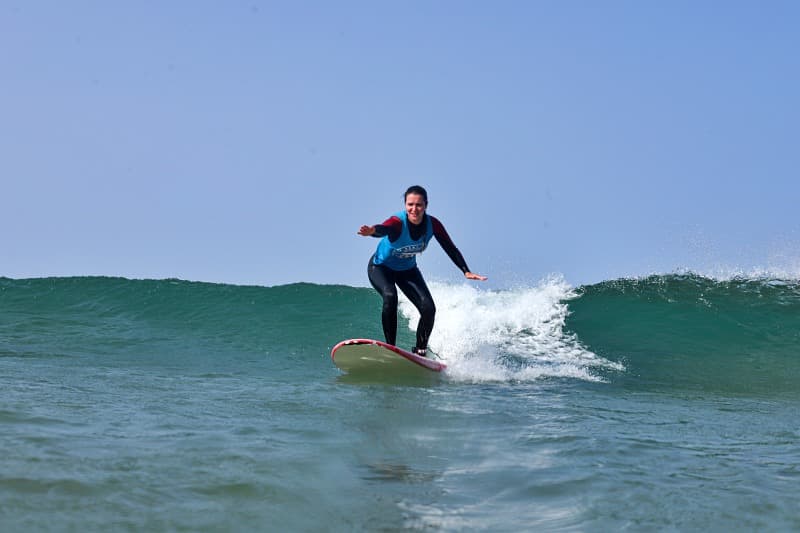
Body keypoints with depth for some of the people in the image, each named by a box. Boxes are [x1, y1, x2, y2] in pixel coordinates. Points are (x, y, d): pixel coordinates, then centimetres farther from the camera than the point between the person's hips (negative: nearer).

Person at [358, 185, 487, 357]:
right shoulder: (398, 222, -33)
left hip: (407, 270, 4)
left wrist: (466, 272, -24)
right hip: (381, 267, -4)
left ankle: (420, 351, 8)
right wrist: (372, 231, -80)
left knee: (428, 309, -11)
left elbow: (450, 249, -12)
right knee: (390, 296, -33)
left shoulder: (432, 224, -20)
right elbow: (384, 228, -56)